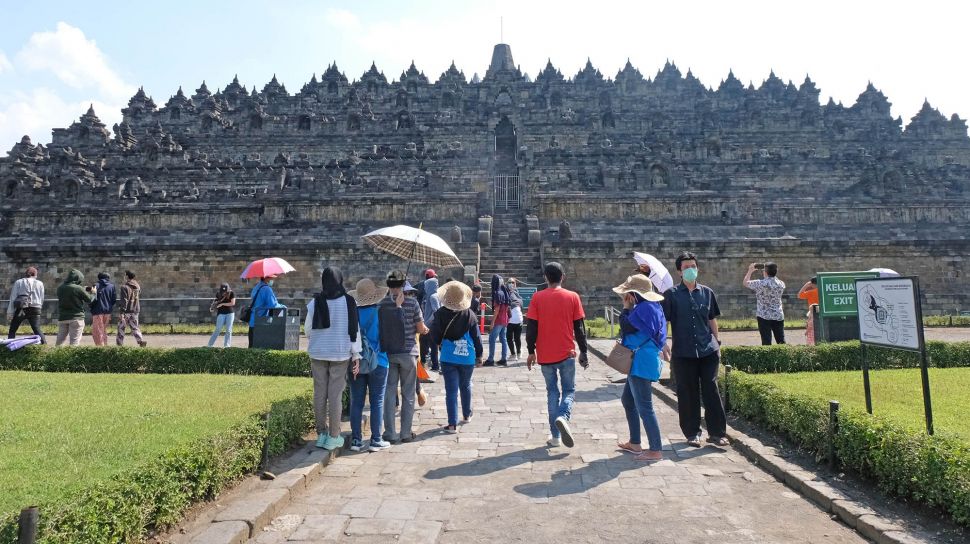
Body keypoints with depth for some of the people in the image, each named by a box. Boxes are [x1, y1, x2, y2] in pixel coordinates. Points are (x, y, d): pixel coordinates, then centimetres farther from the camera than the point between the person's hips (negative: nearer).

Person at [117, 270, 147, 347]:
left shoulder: (125, 287, -12)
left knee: (121, 327, 8)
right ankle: (141, 340, -11)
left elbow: (124, 300, -17)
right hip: (135, 310, 6)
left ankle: (119, 343, 14)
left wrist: (122, 312, -18)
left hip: (127, 311, -6)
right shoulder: (138, 287, 10)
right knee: (134, 327, 7)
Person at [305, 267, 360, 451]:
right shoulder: (349, 302, -7)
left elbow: (307, 329, 4)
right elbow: (354, 330, -6)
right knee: (335, 395, 3)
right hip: (341, 354, -1)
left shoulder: (315, 302, -4)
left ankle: (321, 433, 18)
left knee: (319, 393, 11)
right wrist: (356, 355, -1)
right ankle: (333, 437, 9)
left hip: (318, 353, 1)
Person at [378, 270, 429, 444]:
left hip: (387, 353, 1)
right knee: (408, 395, 9)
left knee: (389, 393, 10)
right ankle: (406, 433, 15)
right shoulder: (411, 302, -8)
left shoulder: (381, 304, -5)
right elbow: (421, 329, -5)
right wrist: (424, 329, 16)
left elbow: (378, 329, 2)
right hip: (408, 352, -1)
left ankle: (390, 433, 14)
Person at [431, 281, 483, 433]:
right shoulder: (469, 314, -8)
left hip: (448, 357, -1)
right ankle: (467, 415, 38)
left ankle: (452, 424, -1)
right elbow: (476, 336, -2)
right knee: (465, 386, 22)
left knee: (451, 390, 1)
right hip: (467, 358, 1)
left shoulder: (440, 313, -10)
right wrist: (479, 354, 10)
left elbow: (435, 335, -3)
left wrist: (438, 343, 20)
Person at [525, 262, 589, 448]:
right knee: (569, 390, 13)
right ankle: (563, 417, -16)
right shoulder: (572, 297, -2)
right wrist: (583, 352, 7)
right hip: (567, 354, -1)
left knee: (552, 392, 12)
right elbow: (579, 327, -1)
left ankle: (555, 436, 12)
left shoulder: (537, 298, -3)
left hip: (545, 355, 1)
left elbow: (531, 327, -4)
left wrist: (531, 351, 4)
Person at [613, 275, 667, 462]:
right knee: (627, 400, 21)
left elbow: (627, 328, -16)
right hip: (640, 362, 11)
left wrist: (626, 308, -6)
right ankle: (635, 443, 29)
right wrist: (629, 308, 8)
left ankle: (655, 450, 4)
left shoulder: (644, 308, -19)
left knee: (644, 407, -4)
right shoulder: (650, 306, 13)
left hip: (641, 363, -11)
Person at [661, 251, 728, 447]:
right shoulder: (672, 294, -1)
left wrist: (717, 342, 13)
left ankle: (717, 432, 15)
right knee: (687, 393, 6)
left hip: (708, 350, 2)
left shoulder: (707, 292, 8)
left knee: (711, 390, 4)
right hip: (683, 352, -2)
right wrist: (664, 344, -12)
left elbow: (712, 320, 15)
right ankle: (692, 433, 19)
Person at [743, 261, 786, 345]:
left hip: (764, 317, -4)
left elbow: (745, 282, 4)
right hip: (779, 316, 4)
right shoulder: (781, 284, 1)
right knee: (781, 342, 10)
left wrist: (750, 271, 16)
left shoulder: (760, 283, -13)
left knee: (766, 343, -2)